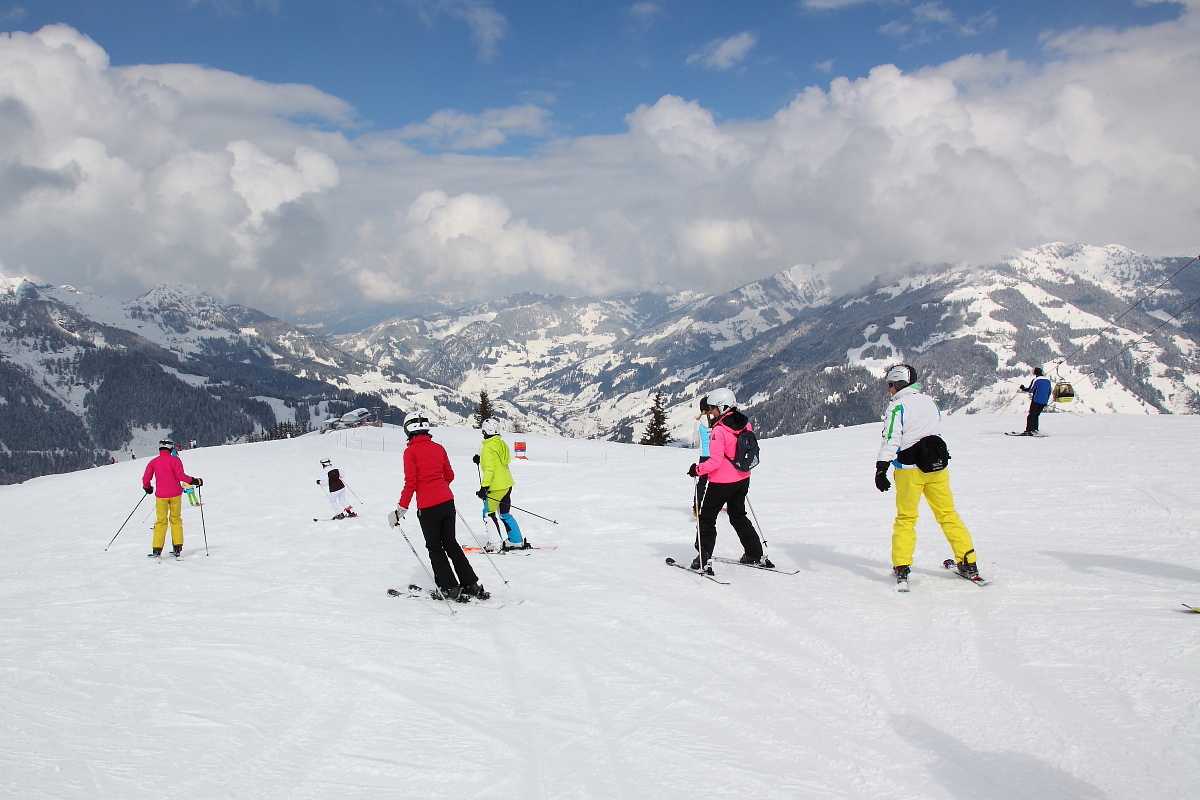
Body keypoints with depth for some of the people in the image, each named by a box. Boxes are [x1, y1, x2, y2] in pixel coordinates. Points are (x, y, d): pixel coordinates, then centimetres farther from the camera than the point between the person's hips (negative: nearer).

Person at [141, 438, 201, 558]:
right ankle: (177, 548, 6)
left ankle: (157, 549, -2)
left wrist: (147, 488, 22)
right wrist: (193, 481, -3)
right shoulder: (174, 459, -2)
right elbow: (180, 475, -12)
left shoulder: (154, 461, 5)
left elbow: (146, 478, 3)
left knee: (161, 521, 5)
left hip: (161, 495, 1)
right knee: (175, 519, 10)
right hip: (174, 494, -1)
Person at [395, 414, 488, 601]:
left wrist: (401, 507, -5)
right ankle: (472, 585, 15)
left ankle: (451, 589, 9)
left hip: (427, 506, -5)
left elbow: (410, 483, -11)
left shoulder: (411, 451, -7)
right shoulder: (438, 448, 8)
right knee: (451, 543, 16)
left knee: (435, 548, 9)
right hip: (447, 501, 5)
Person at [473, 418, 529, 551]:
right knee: (505, 514, 17)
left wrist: (484, 487, -21)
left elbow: (489, 469, -21)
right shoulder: (501, 443, 10)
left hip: (496, 487, -9)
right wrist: (481, 460, 20)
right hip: (507, 484, 9)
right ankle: (517, 541, 19)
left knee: (488, 513, 3)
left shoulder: (487, 447, -15)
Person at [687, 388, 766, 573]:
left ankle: (703, 559, 3)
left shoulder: (719, 430, -23)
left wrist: (697, 469, -12)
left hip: (722, 482, -7)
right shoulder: (745, 424, 0)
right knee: (739, 516, 23)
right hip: (742, 480, 7)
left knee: (707, 518, 5)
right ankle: (755, 554, 25)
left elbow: (715, 461, -26)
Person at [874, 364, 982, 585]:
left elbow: (891, 439, -19)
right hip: (937, 465, 5)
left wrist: (881, 468, -21)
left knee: (905, 518, 6)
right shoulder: (930, 402, 8)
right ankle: (968, 565, 11)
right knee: (947, 514, 11)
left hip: (909, 469, -5)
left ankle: (901, 568, 2)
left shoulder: (898, 407, -10)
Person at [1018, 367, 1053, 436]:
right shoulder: (1048, 380, 12)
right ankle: (1035, 429, 14)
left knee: (1031, 415, -3)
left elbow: (1030, 390, -9)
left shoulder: (1036, 380, -9)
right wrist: (1046, 401, 25)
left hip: (1036, 401, -6)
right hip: (1044, 402, 6)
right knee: (1036, 415, 18)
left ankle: (1028, 430, -10)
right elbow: (1049, 392, 17)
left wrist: (1023, 389, 7)